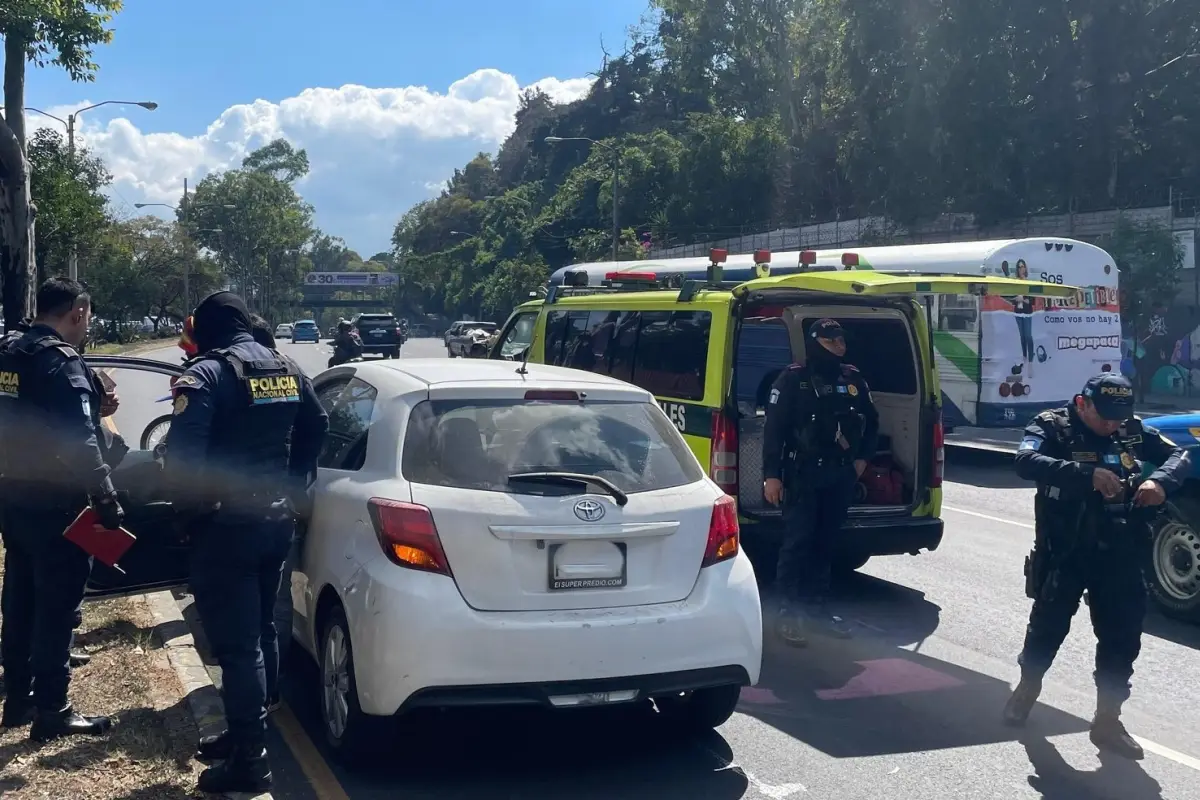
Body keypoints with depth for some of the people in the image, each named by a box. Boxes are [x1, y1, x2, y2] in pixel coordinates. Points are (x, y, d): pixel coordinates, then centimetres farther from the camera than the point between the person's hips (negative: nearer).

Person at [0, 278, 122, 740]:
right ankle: (51, 712, 5)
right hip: (55, 504, -9)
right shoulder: (60, 360, -17)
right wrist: (107, 500, -18)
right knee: (56, 608, -1)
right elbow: (80, 443, -23)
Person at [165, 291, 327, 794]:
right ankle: (246, 735, 31)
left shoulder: (206, 374, -15)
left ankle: (249, 760, 4)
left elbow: (182, 455, -24)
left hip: (226, 526, -8)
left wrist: (190, 510, -9)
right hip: (276, 519, 8)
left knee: (236, 643, -2)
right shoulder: (287, 369, 8)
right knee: (259, 632, 18)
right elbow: (317, 428, 19)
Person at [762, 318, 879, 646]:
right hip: (803, 475, -5)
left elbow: (871, 422, 24)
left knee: (826, 542, 13)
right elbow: (774, 429, -10)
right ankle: (789, 612, 0)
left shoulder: (854, 380, 9)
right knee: (797, 542, -7)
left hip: (841, 476, 5)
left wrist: (863, 458, 13)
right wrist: (771, 475, -15)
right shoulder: (792, 379, -7)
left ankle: (816, 605, 24)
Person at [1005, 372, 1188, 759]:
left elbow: (1179, 455, 8)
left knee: (1123, 636, 6)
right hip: (1064, 553, -4)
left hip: (1119, 555, 4)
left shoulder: (1132, 430, 4)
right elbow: (1026, 462, -27)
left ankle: (1107, 721, 21)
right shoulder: (1052, 426, -10)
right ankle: (1027, 689, 36)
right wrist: (1088, 474, -37)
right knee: (1048, 626, 10)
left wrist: (1160, 481, -15)